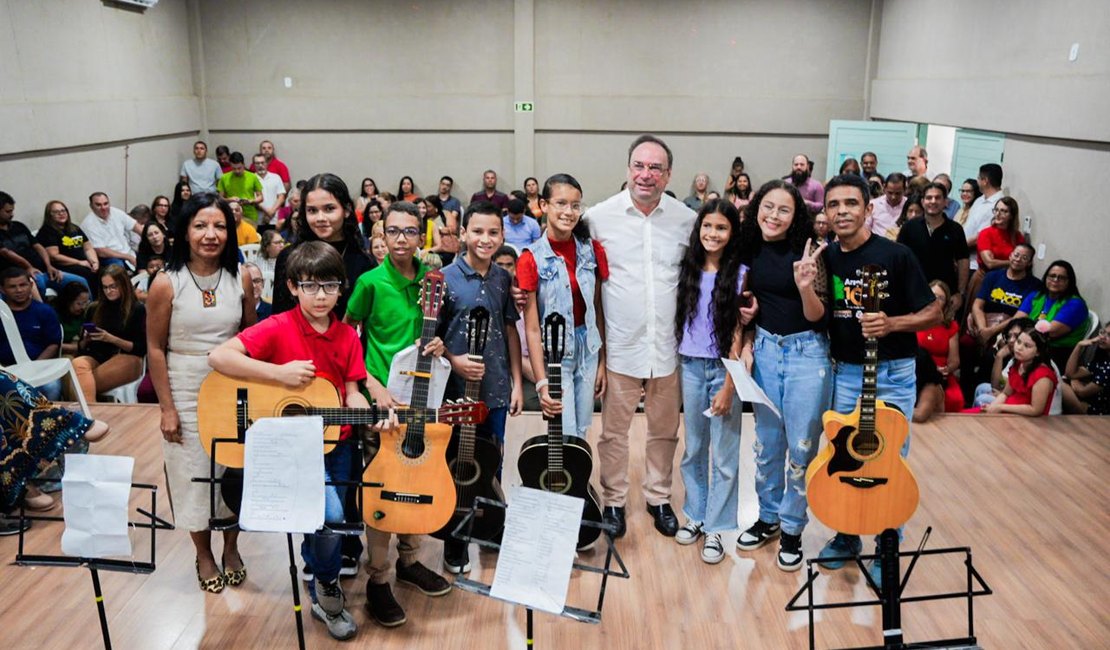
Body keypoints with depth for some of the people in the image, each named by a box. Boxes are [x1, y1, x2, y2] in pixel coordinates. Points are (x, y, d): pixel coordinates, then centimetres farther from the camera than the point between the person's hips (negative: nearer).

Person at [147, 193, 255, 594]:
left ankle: (231, 549, 34)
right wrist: (167, 409, -9)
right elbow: (155, 348, -7)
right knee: (193, 475, 10)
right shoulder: (166, 284, -10)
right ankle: (204, 556, 30)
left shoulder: (240, 279, -3)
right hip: (186, 394, -2)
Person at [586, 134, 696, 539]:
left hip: (668, 346, 2)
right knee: (614, 430, 10)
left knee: (665, 430, 16)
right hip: (619, 346, -2)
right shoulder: (599, 217, -6)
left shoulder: (687, 220, 0)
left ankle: (659, 497, 35)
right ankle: (614, 500, 29)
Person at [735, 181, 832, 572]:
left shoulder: (806, 253, -12)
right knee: (766, 442, 14)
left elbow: (817, 317, -11)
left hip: (806, 353, -4)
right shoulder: (750, 250, 1)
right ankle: (767, 518, 32)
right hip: (765, 350, 4)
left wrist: (805, 287, -29)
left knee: (801, 446, 4)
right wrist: (747, 345, 2)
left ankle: (792, 529, 21)